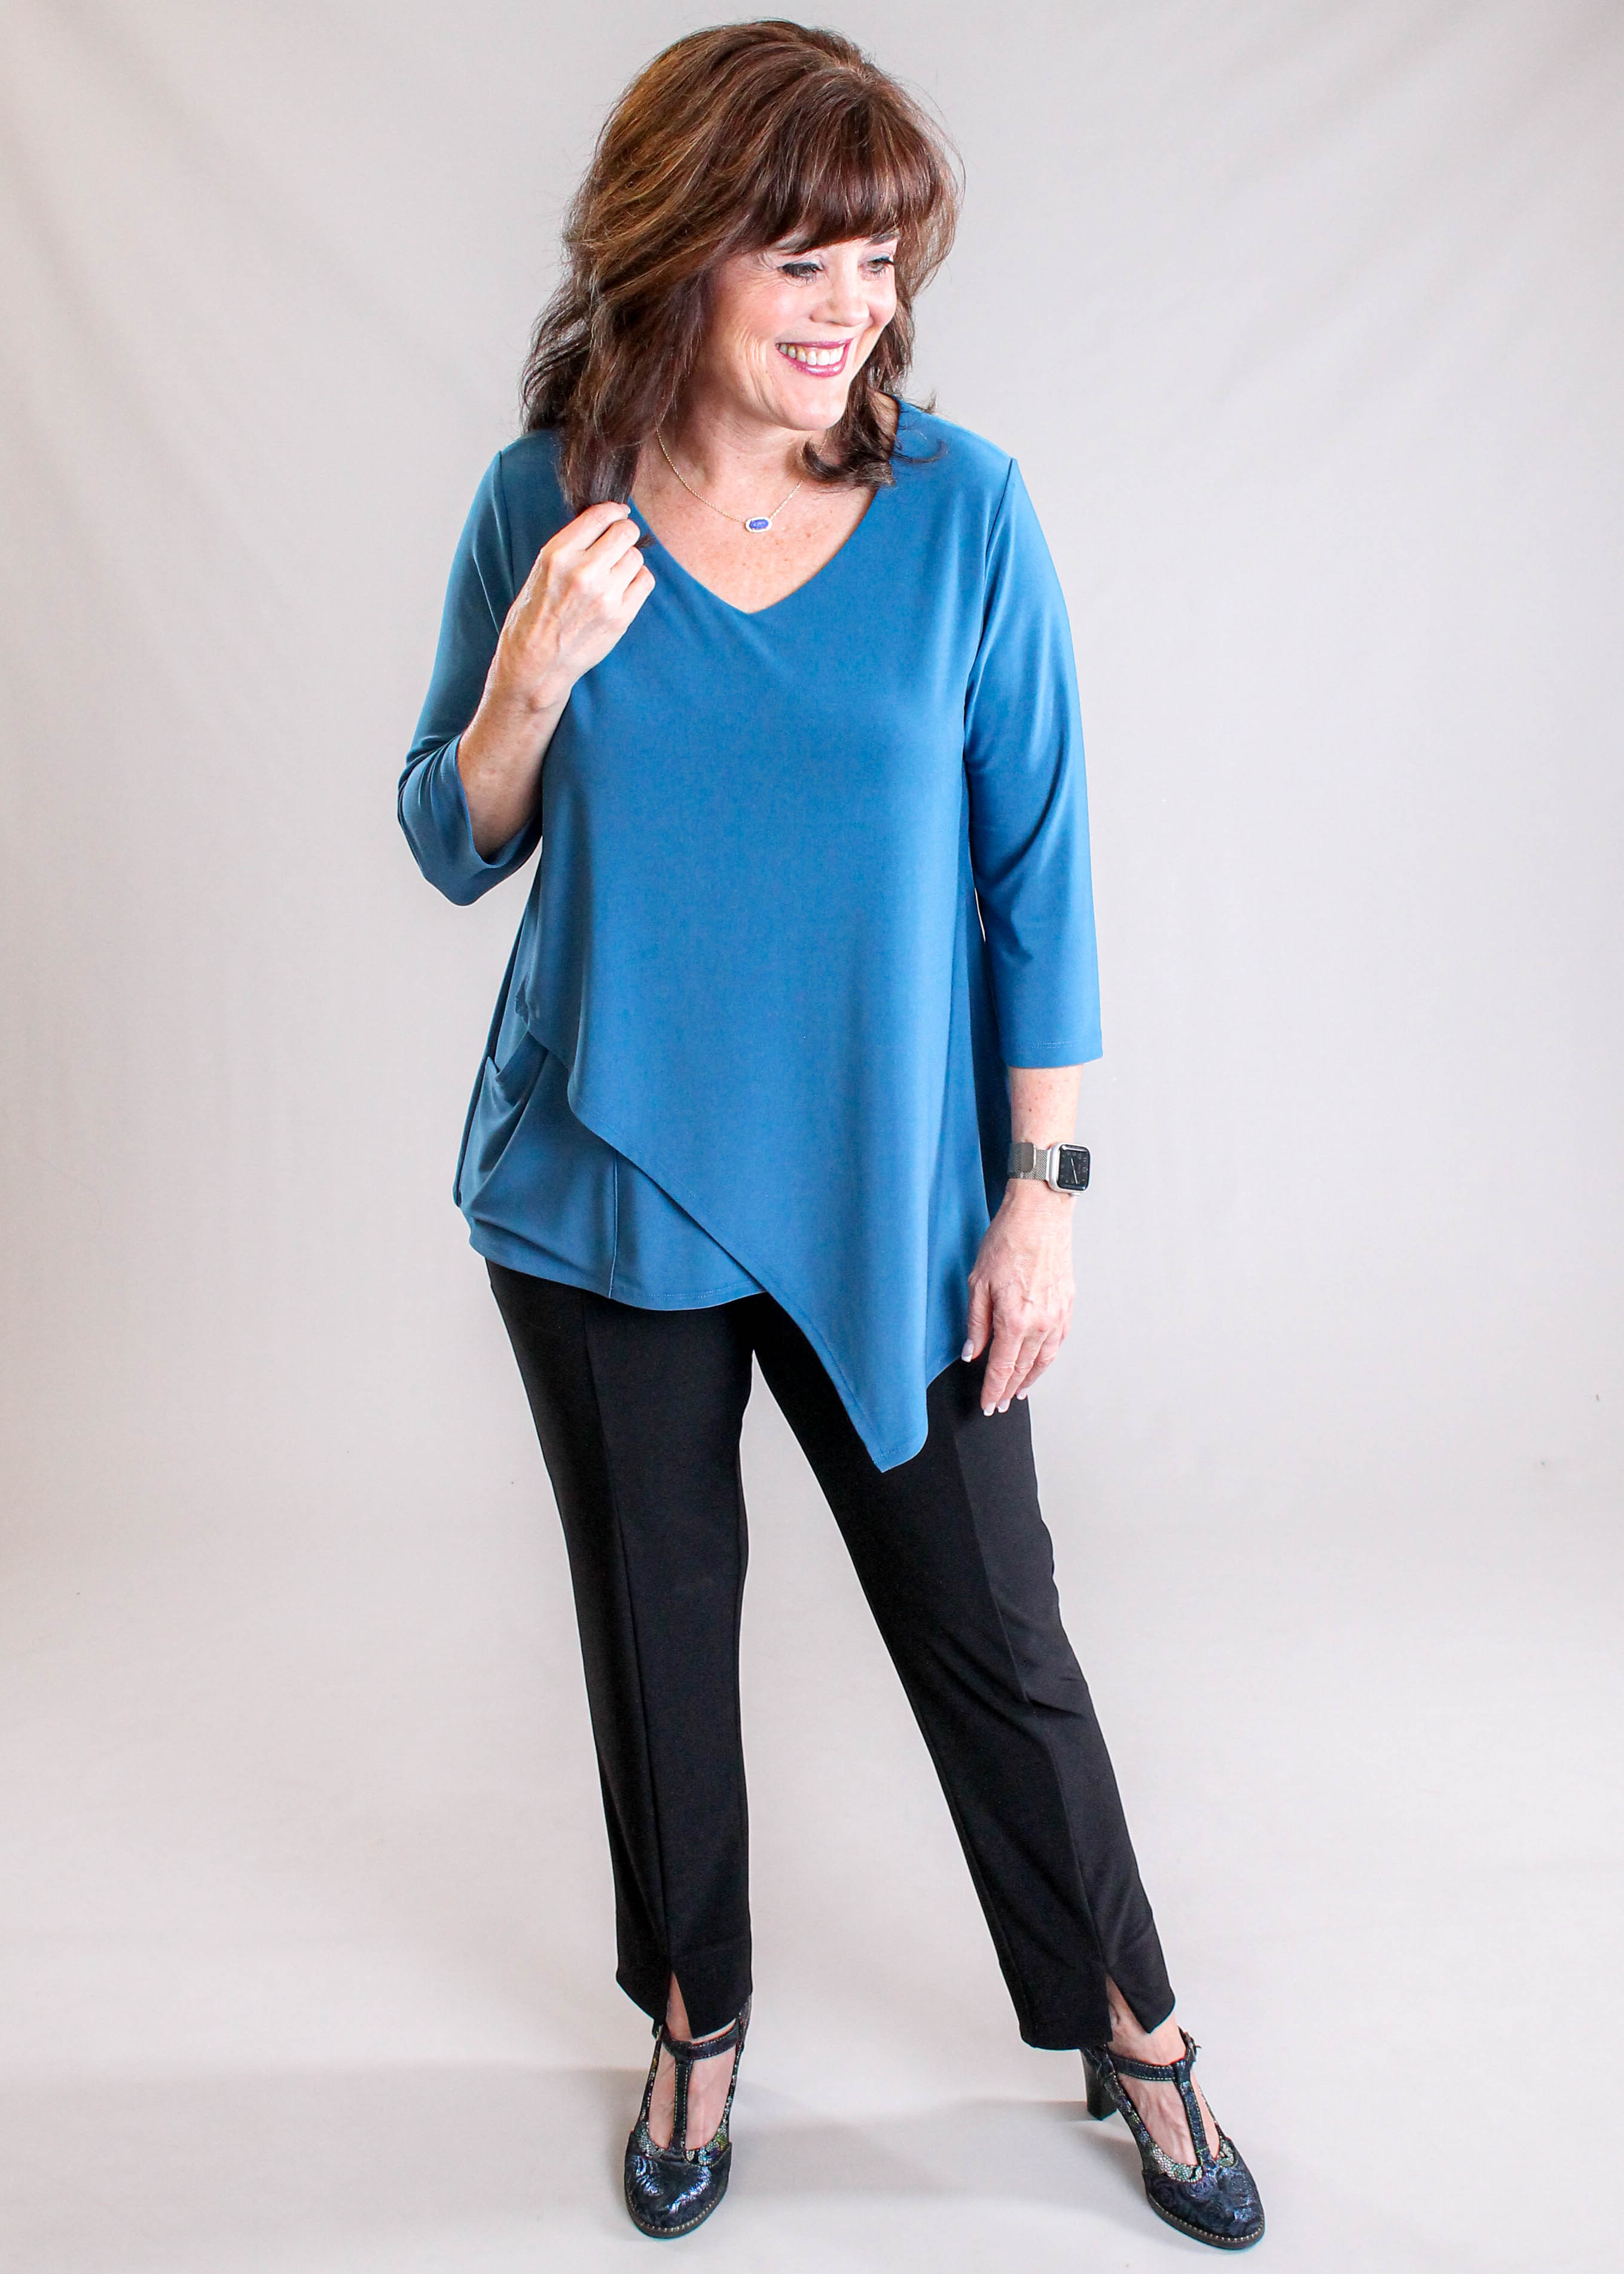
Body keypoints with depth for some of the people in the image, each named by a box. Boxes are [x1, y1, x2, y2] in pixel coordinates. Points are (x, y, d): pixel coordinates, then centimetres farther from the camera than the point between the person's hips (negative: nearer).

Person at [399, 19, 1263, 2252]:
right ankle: (697, 2019, 43)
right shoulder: (544, 504, -4)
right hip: (606, 1191, 2)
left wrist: (1038, 1192, -5)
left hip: (888, 1199, -1)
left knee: (995, 1636, 11)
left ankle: (1130, 2031, 37)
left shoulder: (963, 507, -7)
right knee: (657, 1629, 16)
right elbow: (457, 849, 3)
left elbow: (1034, 868, -4)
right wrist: (532, 678, -17)